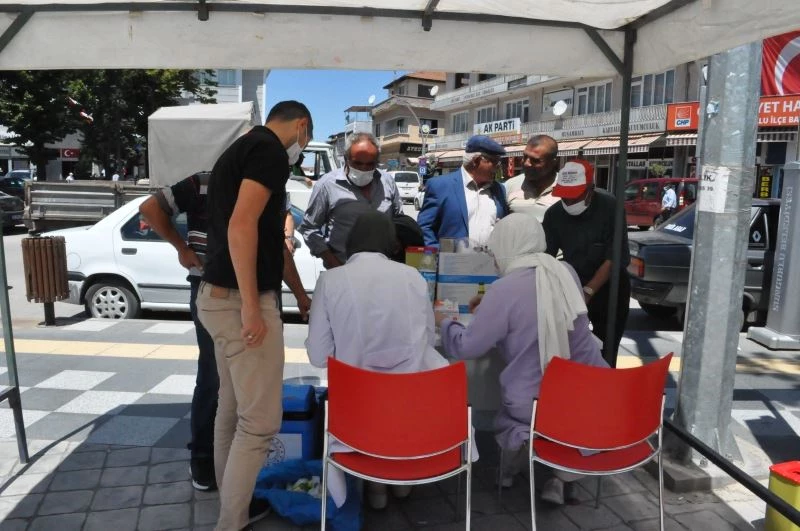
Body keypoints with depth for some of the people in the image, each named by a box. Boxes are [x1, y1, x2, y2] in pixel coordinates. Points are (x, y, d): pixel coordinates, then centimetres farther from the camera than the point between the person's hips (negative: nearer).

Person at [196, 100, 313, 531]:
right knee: (260, 421, -1)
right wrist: (251, 307, -22)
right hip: (240, 301, -10)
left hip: (219, 297, 10)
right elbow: (241, 225, -24)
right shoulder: (270, 150, -10)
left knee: (232, 409, 18)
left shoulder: (242, 148, 21)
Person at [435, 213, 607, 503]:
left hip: (536, 403, -3)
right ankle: (560, 478, 16)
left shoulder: (504, 290, -17)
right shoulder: (566, 272, 1)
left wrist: (443, 322, 10)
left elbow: (467, 347, -9)